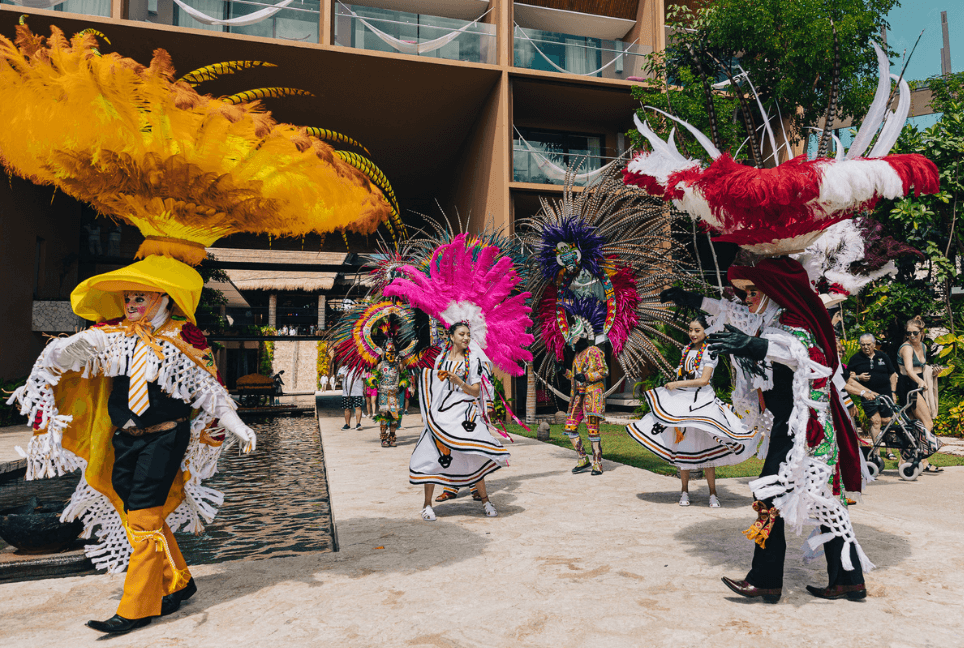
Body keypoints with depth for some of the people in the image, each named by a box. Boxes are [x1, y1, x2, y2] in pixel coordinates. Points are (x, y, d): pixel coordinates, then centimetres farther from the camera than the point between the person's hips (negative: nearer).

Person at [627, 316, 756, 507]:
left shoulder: (709, 352, -5)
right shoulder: (686, 349, 12)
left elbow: (703, 380, -14)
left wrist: (677, 384, -14)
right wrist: (672, 386, 16)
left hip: (702, 401, -5)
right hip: (681, 400, 5)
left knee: (705, 448, -4)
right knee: (682, 445, 6)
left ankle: (713, 494, 7)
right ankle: (684, 492, 17)